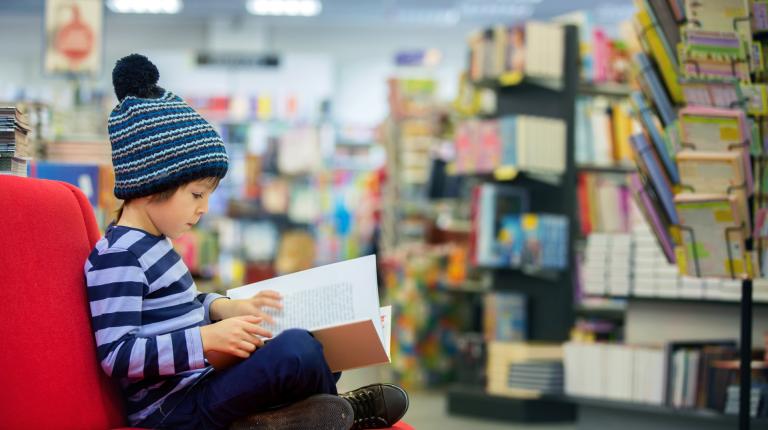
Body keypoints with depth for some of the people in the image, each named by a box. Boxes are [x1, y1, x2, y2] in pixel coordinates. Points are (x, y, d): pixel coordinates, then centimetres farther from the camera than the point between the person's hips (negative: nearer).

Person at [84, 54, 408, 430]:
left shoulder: (149, 243, 15)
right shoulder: (117, 256, -16)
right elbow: (116, 355, -24)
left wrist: (223, 308, 10)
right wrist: (207, 338, -28)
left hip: (197, 387, 11)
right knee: (298, 349, -27)